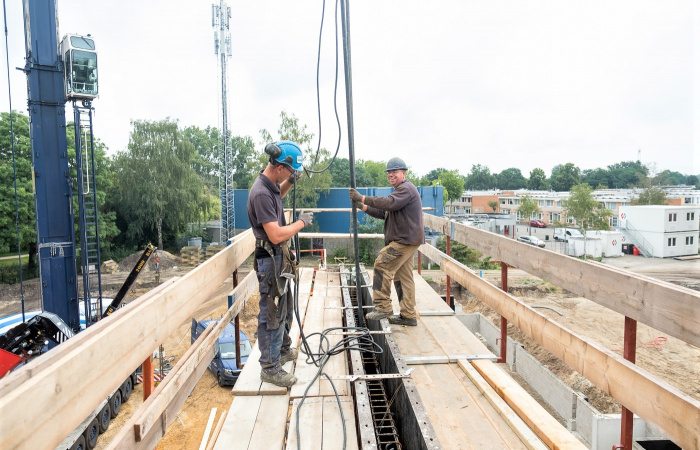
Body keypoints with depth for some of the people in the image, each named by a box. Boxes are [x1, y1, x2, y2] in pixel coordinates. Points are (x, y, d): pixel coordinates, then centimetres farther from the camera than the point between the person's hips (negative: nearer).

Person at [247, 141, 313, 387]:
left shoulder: (270, 184, 3)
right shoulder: (261, 193, -26)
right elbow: (276, 235, -29)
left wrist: (289, 183, 12)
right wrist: (301, 222, -14)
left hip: (280, 257, 10)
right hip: (270, 259, -10)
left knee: (285, 307, 23)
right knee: (272, 314, 1)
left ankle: (284, 350, 41)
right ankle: (270, 368, 15)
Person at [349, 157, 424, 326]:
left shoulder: (406, 188, -10)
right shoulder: (400, 190, 25)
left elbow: (390, 203, -29)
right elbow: (385, 213, 20)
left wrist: (363, 198, -29)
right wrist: (364, 208, 6)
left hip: (405, 240, -11)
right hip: (404, 240, 11)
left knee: (382, 266, -14)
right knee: (403, 277, 11)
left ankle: (383, 307, -9)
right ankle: (408, 316, 16)